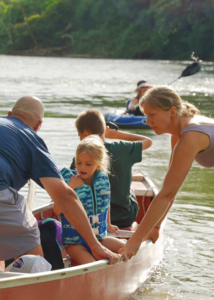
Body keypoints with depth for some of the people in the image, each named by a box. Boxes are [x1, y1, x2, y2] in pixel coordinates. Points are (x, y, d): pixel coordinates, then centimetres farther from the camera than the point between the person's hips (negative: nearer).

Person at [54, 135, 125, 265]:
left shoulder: (103, 179, 1)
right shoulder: (69, 179, -9)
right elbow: (57, 210, -16)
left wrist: (108, 224, 34)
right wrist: (70, 187, -21)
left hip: (99, 238, 5)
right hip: (75, 242, -5)